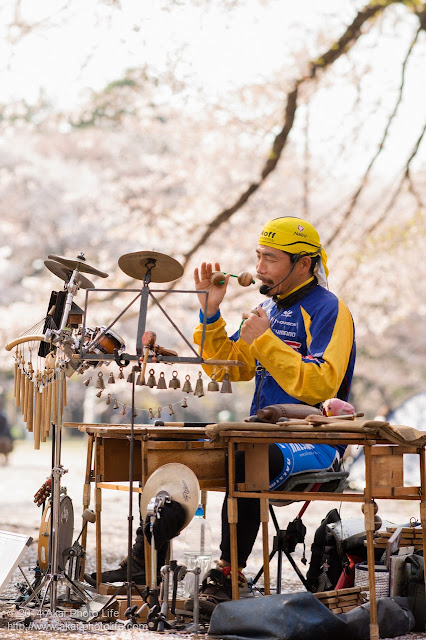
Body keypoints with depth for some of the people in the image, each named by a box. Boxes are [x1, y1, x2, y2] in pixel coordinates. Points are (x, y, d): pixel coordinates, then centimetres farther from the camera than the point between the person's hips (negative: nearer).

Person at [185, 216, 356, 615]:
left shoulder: (328, 310, -10)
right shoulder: (267, 308, 16)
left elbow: (319, 387, -23)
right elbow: (228, 368, 13)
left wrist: (265, 342, -22)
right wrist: (210, 313, 2)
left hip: (316, 441, -8)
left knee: (248, 462, -34)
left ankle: (227, 578, -25)